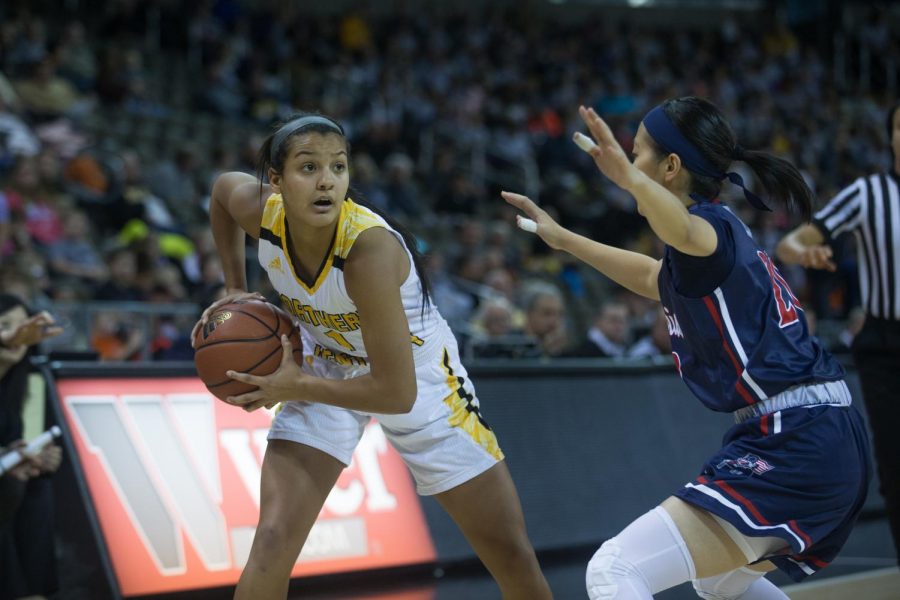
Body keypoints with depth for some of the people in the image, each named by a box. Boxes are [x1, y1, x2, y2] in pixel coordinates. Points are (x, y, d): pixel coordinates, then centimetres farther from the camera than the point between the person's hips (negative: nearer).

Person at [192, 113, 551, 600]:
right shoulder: (259, 211, -23)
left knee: (513, 555, 4)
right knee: (272, 544, -15)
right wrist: (235, 291, -2)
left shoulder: (370, 247, -37)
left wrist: (294, 388, -24)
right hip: (326, 370, 3)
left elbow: (396, 393, -34)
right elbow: (223, 186, 5)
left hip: (418, 377, -3)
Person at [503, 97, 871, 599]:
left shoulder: (714, 224, -8)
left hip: (791, 451, -11)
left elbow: (686, 231, -36)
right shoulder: (721, 232, 20)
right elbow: (655, 279, 42)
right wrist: (563, 238, 51)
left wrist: (630, 178, -55)